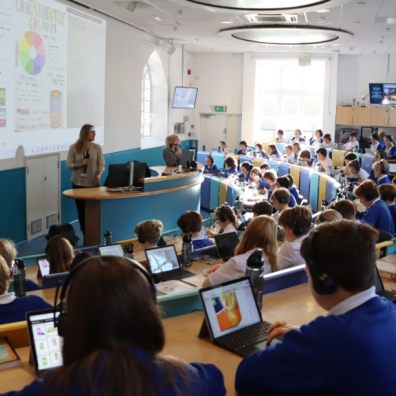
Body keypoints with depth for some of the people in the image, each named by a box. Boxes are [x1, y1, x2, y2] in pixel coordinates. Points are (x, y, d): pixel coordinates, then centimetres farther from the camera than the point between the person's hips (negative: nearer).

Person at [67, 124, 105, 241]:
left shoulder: (97, 147, 0)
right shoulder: (74, 147, -4)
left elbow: (101, 164, -1)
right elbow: (69, 164, -2)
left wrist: (99, 174, -20)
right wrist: (81, 164, -19)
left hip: (93, 183, 0)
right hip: (78, 183, 0)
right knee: (81, 210, 5)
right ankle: (85, 235, 18)